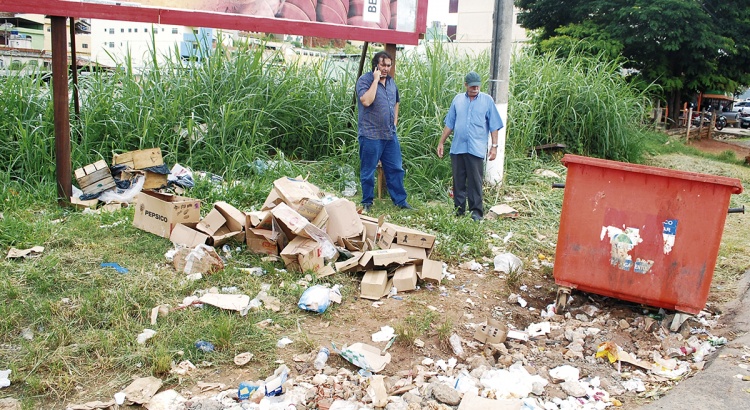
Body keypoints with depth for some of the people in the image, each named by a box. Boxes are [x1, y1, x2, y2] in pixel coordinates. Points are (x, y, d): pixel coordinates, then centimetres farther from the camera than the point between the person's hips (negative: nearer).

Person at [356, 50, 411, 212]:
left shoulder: (391, 82, 13)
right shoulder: (364, 80, -9)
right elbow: (366, 101, -26)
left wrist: (395, 122, 16)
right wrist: (376, 80, -20)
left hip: (390, 135, 6)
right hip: (371, 135, -6)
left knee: (396, 169, 10)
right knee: (368, 171, 4)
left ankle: (400, 200, 19)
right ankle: (367, 202, 16)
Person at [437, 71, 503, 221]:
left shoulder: (487, 100, 2)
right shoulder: (458, 99, 10)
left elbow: (494, 126, 2)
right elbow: (449, 124, 15)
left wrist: (494, 146, -3)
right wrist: (441, 143, 13)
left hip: (476, 149, -3)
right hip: (457, 148, 3)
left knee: (475, 182, -1)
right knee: (458, 181, 8)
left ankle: (476, 211, 6)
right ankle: (459, 209, 18)